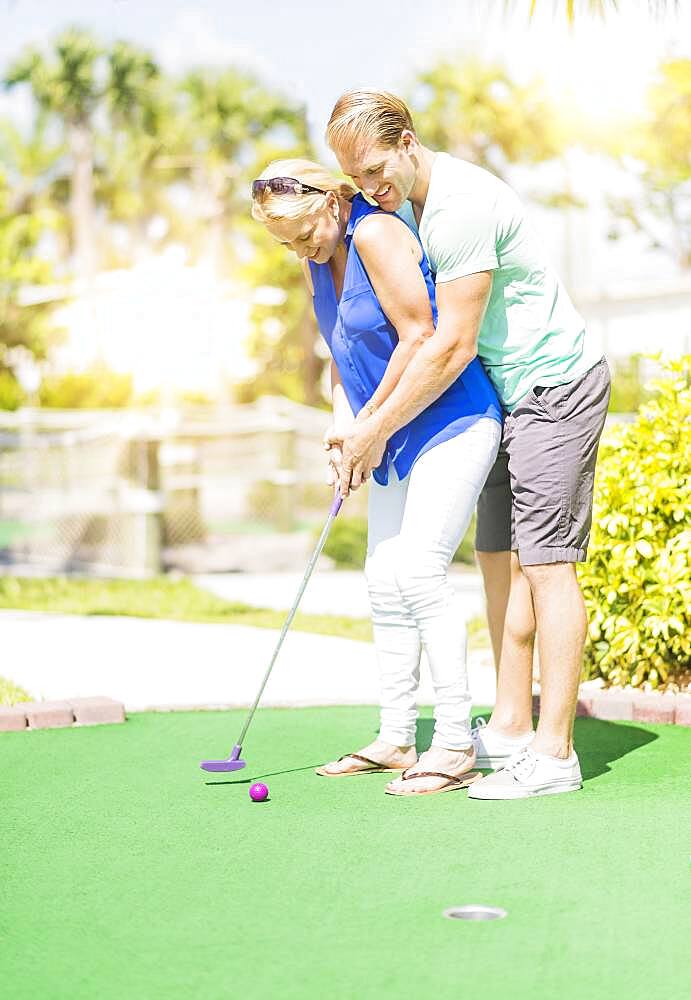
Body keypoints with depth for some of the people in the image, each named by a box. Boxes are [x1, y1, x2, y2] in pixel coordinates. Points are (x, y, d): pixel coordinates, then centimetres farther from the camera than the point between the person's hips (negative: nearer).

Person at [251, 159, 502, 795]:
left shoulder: (375, 233, -17)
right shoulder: (318, 259, 10)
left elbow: (419, 337, -20)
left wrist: (367, 422, -13)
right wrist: (343, 430, 2)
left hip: (454, 423, -9)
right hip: (398, 434, 10)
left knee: (419, 571, -16)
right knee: (385, 582, 8)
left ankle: (456, 745, -11)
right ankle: (396, 739, 17)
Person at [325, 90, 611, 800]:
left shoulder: (462, 205, -24)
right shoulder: (403, 202, 7)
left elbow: (452, 346, -24)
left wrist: (375, 431, -17)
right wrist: (359, 424, 7)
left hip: (556, 384, -10)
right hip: (506, 393, 10)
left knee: (545, 562, -11)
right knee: (498, 554, 7)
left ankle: (554, 754, -9)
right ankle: (511, 728, 12)